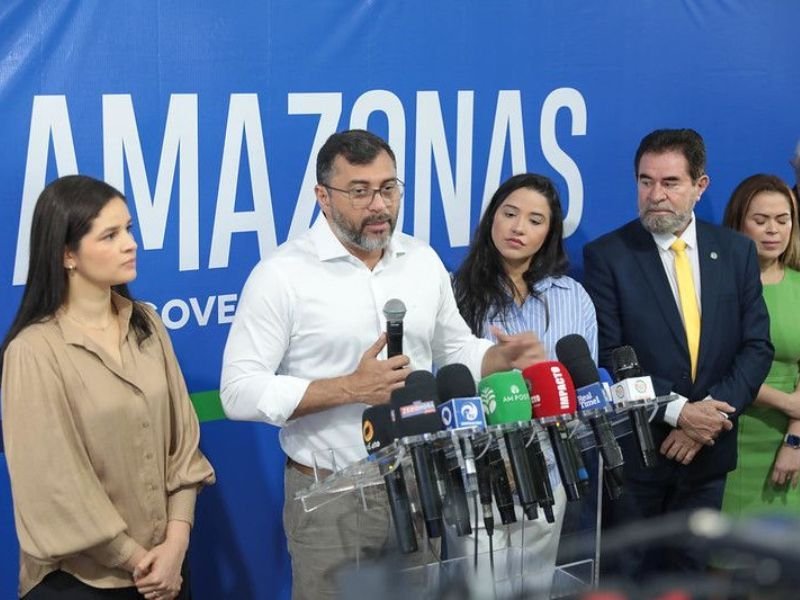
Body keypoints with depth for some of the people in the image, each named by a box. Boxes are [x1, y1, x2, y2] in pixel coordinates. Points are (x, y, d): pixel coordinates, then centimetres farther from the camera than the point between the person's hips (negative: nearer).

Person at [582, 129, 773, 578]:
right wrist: (676, 411, -20)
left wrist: (715, 412, -13)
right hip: (634, 447, -3)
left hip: (709, 448, 3)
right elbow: (607, 357, -12)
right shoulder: (606, 255, -7)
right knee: (624, 574, 8)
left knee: (688, 569, 16)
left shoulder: (736, 251, 4)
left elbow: (757, 345, 1)